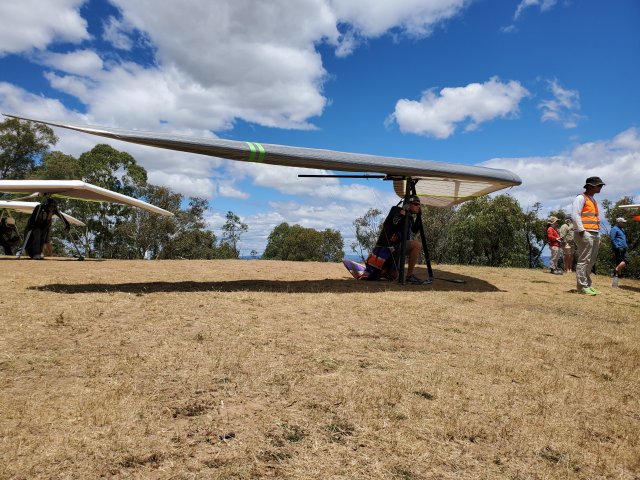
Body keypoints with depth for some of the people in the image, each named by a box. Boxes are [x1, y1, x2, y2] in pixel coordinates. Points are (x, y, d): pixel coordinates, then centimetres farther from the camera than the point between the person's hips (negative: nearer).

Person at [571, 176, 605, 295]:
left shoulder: (593, 200, 23)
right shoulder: (581, 198, -4)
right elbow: (575, 214, -15)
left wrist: (598, 234, 18)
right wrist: (581, 230, -21)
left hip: (595, 234, 9)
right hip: (585, 234, -9)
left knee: (591, 261, 11)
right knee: (584, 261, -11)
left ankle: (587, 285, 17)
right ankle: (582, 287, -10)